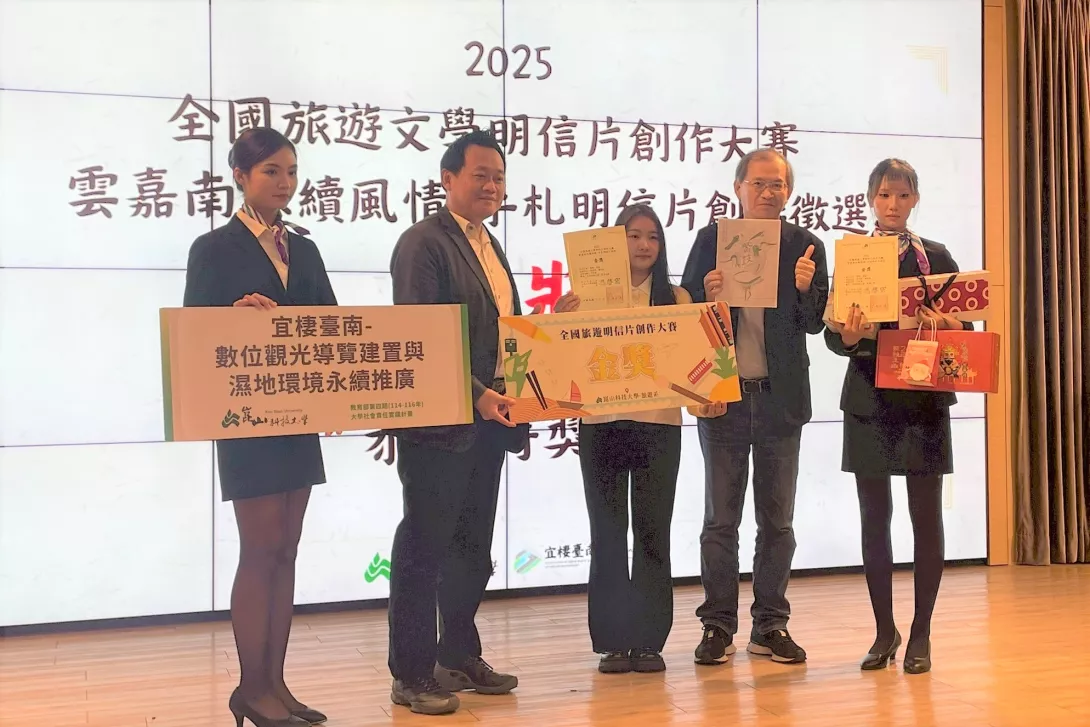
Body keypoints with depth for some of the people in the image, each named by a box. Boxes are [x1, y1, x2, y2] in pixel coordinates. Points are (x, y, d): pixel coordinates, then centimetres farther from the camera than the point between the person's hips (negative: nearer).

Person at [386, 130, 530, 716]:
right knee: (425, 547, -2)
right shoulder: (423, 243, -10)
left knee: (472, 548, 15)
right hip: (440, 420, -9)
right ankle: (411, 675, 5)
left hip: (488, 419, 9)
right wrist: (477, 394, -24)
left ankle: (460, 658, 27)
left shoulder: (489, 247, 18)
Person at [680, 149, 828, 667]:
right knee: (721, 518, 6)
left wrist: (805, 289, -22)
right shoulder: (711, 240, 1)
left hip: (780, 395, 1)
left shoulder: (805, 246, 1)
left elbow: (815, 324, -2)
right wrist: (708, 298, -19)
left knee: (777, 518, 9)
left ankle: (771, 625, 18)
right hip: (723, 393, -1)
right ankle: (718, 626, 13)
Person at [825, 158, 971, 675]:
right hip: (869, 399, 1)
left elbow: (964, 327, 2)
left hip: (924, 399, -1)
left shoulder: (937, 258, 6)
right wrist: (848, 335, -21)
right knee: (874, 516, 4)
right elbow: (832, 334, 1)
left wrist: (946, 326, -19)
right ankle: (884, 630, 16)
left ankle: (921, 634, 9)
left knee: (925, 515, 0)